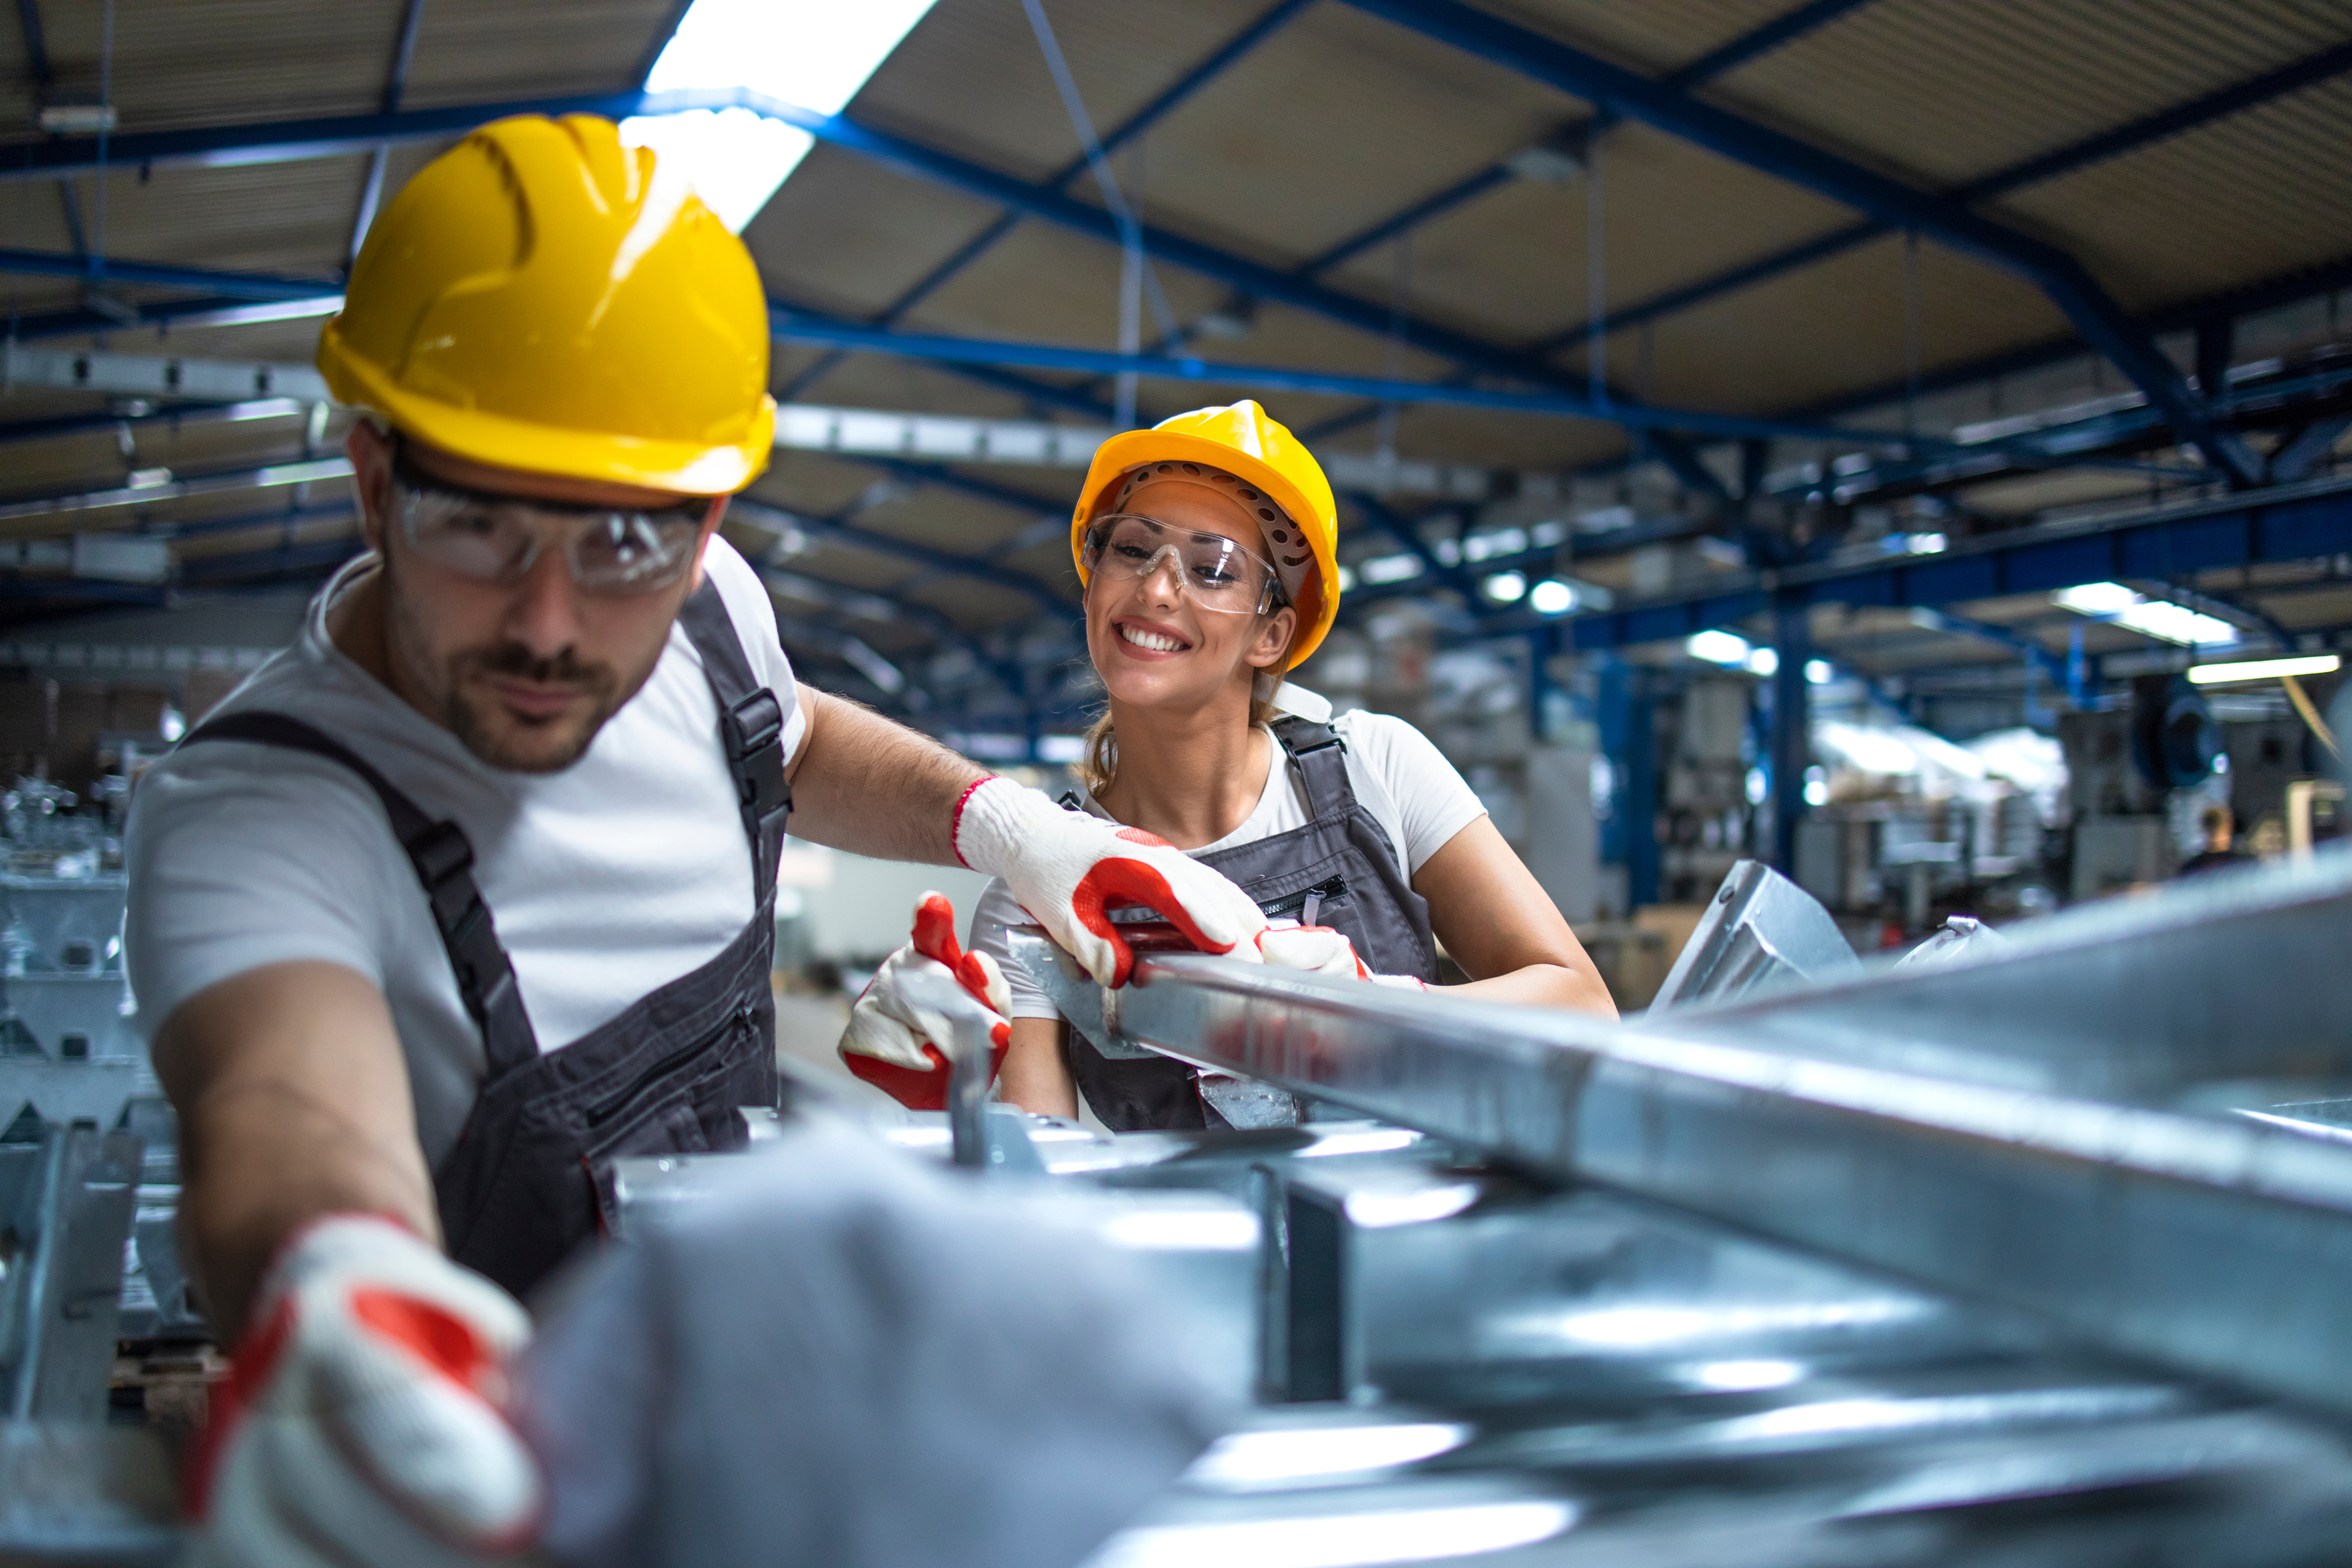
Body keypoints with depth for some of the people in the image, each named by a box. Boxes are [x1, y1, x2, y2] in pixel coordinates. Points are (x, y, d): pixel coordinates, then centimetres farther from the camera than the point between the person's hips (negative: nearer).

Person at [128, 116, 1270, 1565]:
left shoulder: (709, 606, -6)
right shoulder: (248, 811, -24)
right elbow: (288, 1096, -44)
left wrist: (1012, 825, 1)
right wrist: (331, 1279, -67)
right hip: (511, 1440, -4)